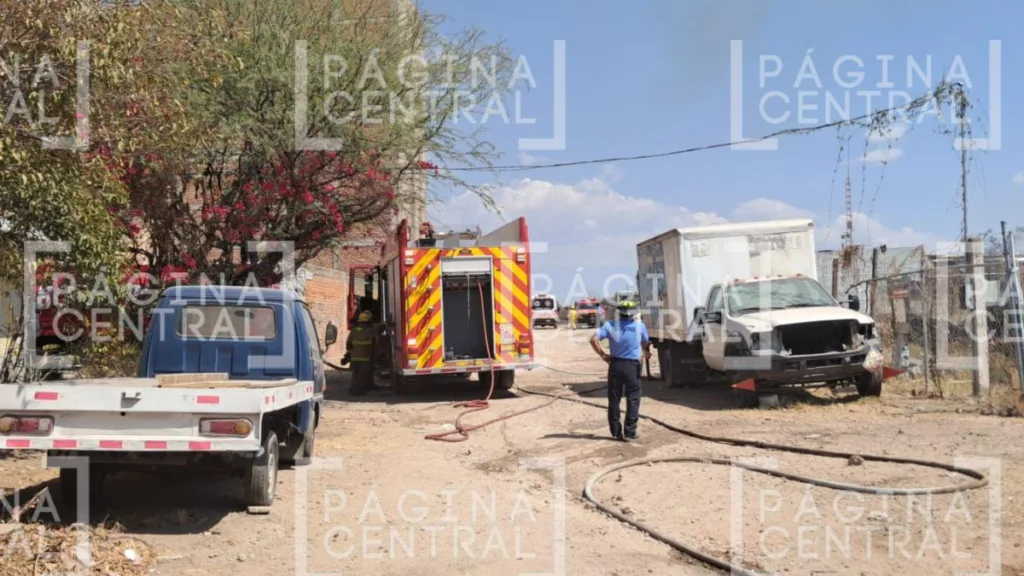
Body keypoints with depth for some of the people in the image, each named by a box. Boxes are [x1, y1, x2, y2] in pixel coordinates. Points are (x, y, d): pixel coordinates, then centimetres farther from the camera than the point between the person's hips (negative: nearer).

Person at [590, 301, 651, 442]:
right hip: (632, 365, -2)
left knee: (614, 400, 10)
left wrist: (603, 354, -1)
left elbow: (593, 339, -11)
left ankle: (616, 432, 14)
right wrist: (646, 353, 34)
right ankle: (630, 432, 1)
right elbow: (645, 344, 13)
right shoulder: (639, 325, -1)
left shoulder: (610, 325, 0)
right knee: (633, 399, 5)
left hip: (615, 365, 2)